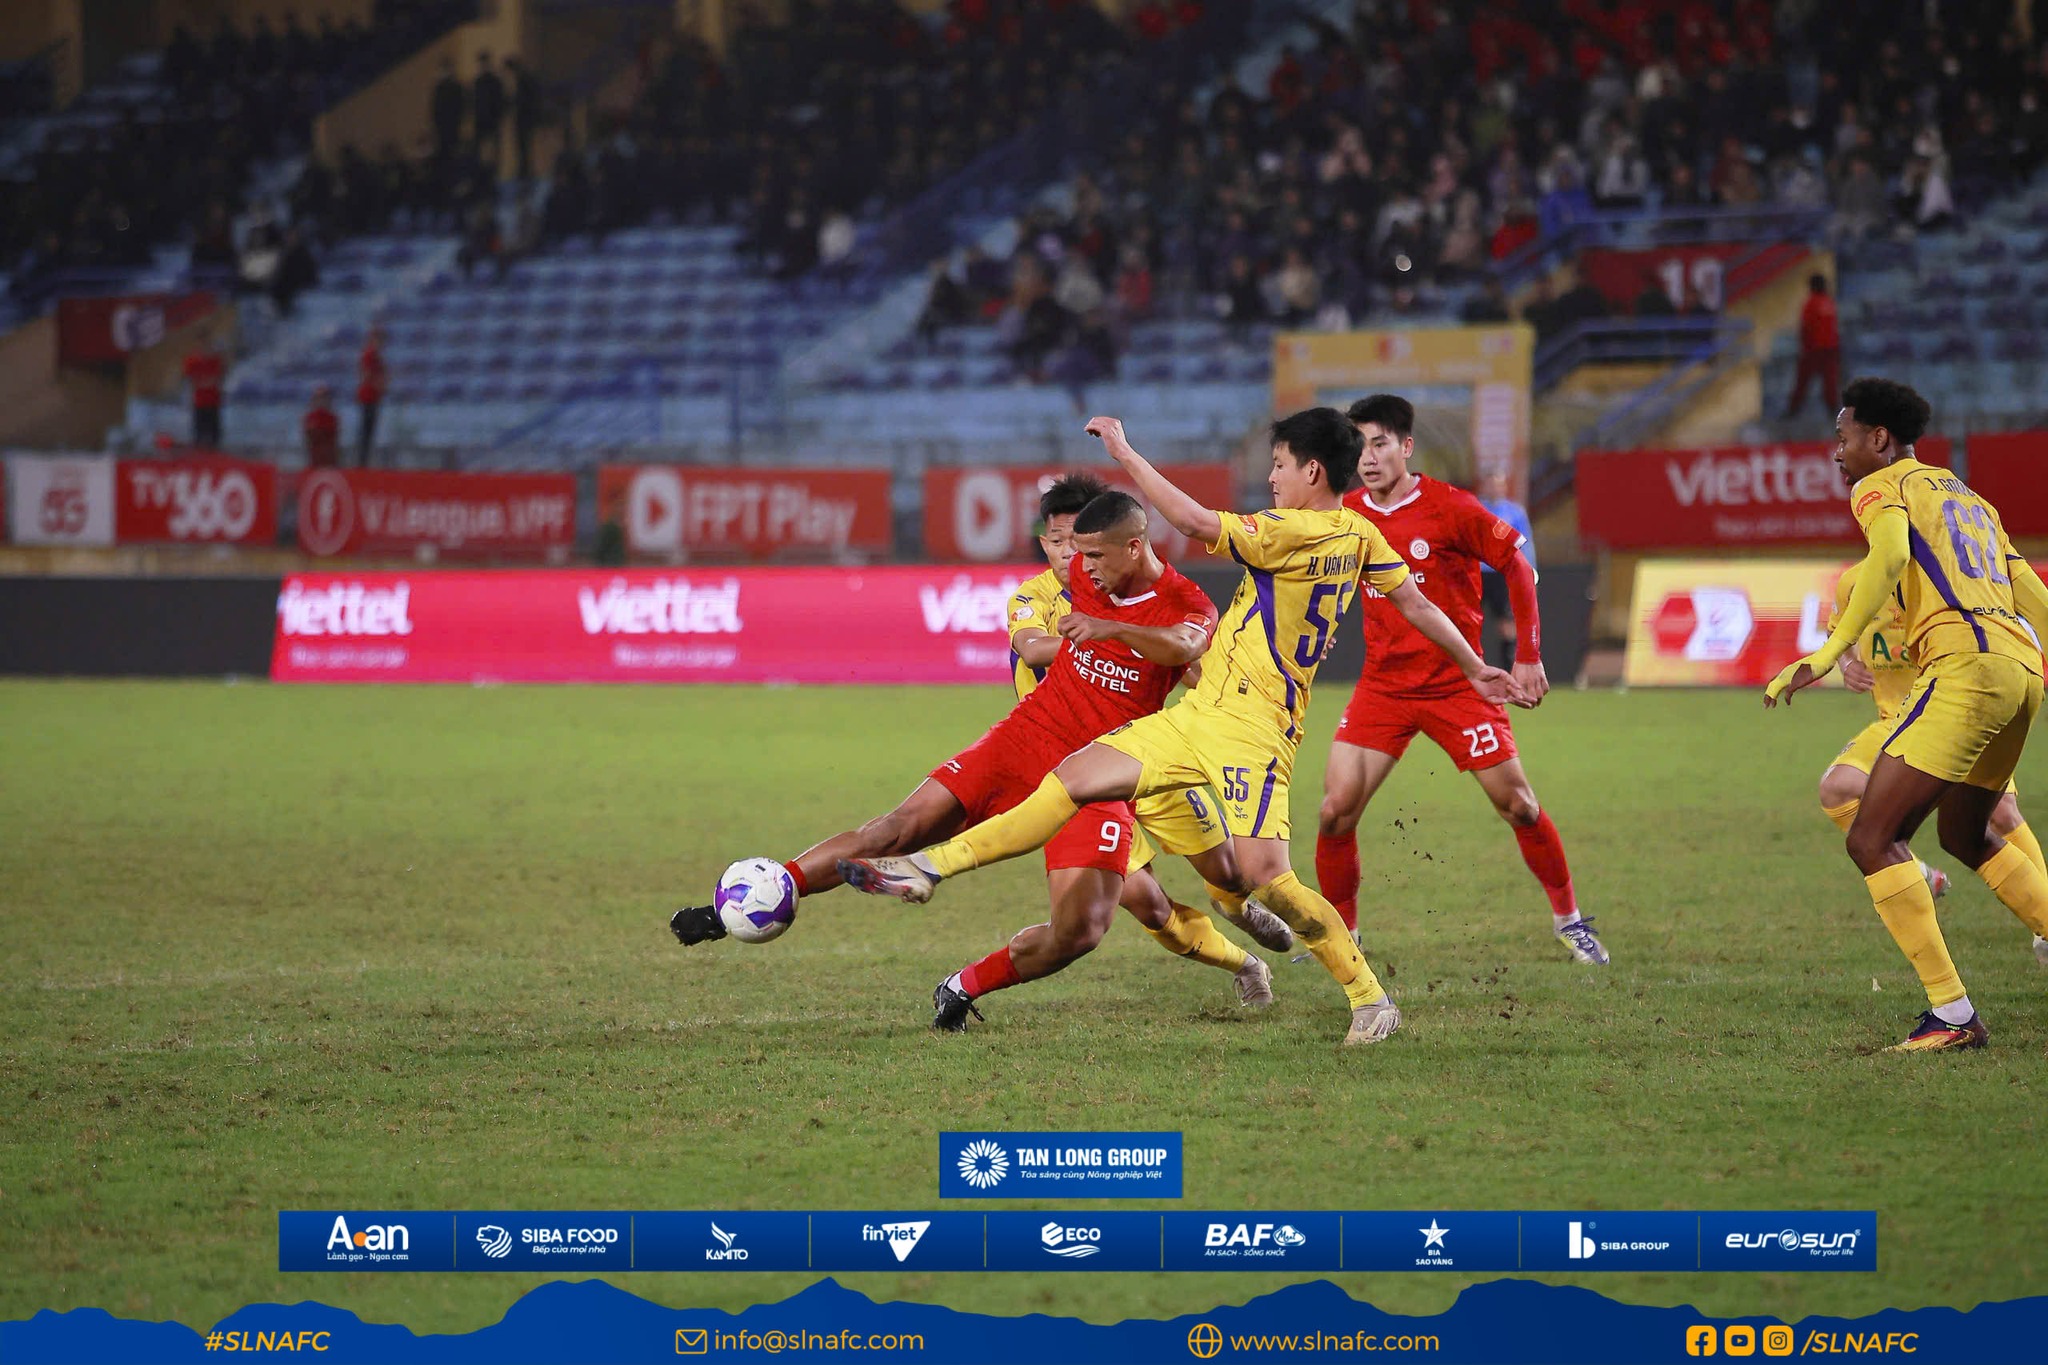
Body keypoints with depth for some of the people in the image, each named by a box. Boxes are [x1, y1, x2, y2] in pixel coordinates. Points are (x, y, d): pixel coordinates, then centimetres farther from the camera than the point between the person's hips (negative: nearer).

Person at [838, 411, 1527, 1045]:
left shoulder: (1298, 530, -18)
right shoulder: (1359, 534, 9)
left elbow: (1195, 521, -25)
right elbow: (1417, 603, 16)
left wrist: (1125, 452, -16)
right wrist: (1476, 669, 28)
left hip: (1250, 728, -10)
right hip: (1200, 713, 10)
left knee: (1266, 874, -16)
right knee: (1075, 777, 2)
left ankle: (1371, 999, -1)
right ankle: (930, 866, 0)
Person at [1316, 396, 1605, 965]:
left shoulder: (1449, 508, -13)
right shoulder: (1346, 516, 0)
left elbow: (1518, 568, -5)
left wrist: (1528, 657, -5)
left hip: (1457, 681, -3)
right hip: (1382, 685, 3)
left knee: (1517, 804, -2)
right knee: (1336, 810, -8)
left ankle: (1568, 918, 17)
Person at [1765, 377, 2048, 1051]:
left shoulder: (1882, 487, 4)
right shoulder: (1971, 500, 28)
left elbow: (1890, 552, -19)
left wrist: (1831, 649, -27)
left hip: (1962, 664, -9)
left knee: (1872, 840, -6)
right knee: (1965, 834, 29)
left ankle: (1952, 1014, -12)